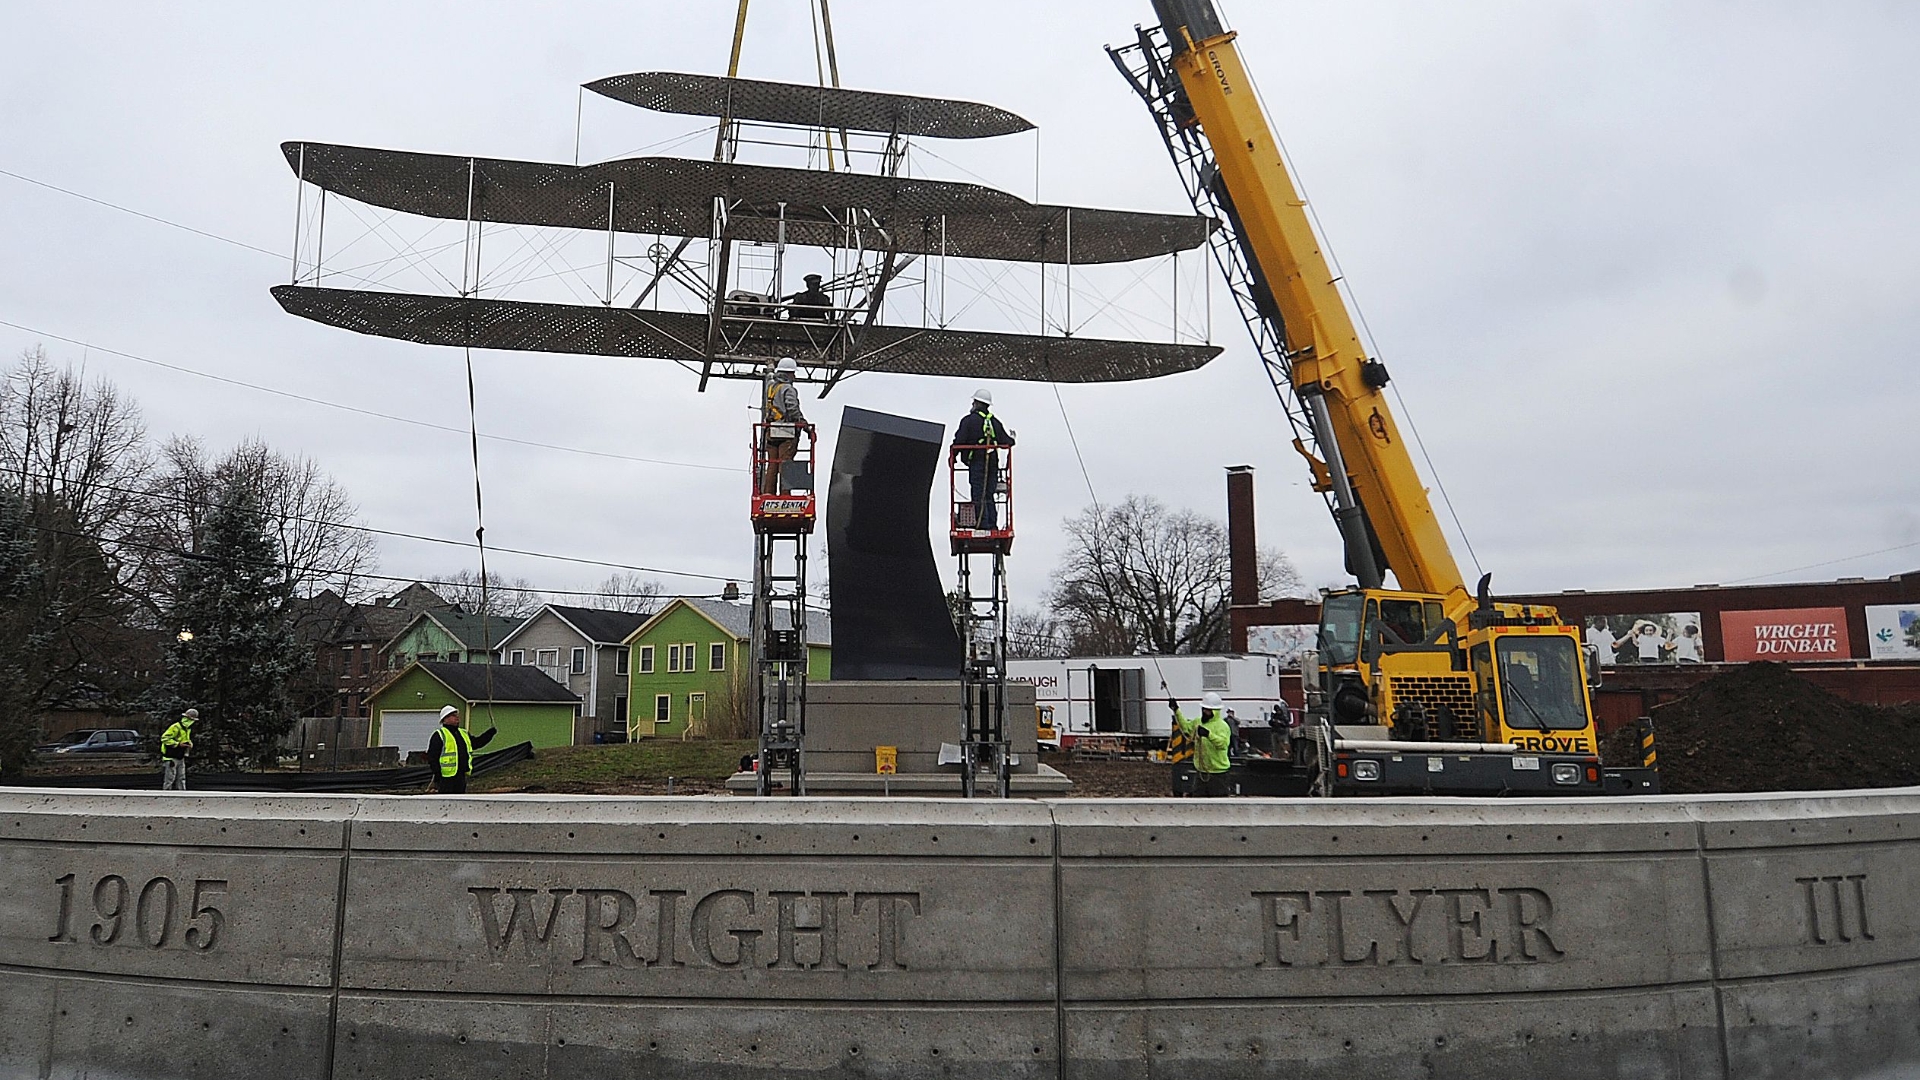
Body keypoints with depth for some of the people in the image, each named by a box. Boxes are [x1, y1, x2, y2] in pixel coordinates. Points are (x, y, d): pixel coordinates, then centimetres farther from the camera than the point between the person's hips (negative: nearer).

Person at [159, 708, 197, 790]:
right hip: (171, 757, -9)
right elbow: (164, 738, -21)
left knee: (181, 779, 11)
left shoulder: (188, 729, 13)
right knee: (169, 778, -5)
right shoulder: (176, 727, -16)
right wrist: (178, 744, -24)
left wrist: (190, 744, 5)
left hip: (180, 758, 9)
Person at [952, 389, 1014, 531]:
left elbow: (959, 441, -8)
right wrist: (1012, 437, 37)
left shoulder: (969, 420, -3)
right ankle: (992, 525, 7)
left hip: (976, 462, -5)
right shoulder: (994, 421, 13)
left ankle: (983, 525, -11)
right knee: (989, 495, 10)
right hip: (993, 463, 5)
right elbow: (1007, 442, 15)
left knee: (979, 495, -5)